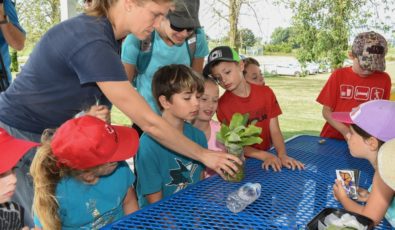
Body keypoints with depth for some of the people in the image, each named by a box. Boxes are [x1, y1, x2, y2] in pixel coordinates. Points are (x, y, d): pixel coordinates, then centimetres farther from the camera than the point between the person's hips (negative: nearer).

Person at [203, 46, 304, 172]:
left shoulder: (266, 93, -1)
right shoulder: (222, 104, -8)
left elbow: (275, 131, -2)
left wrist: (282, 154, -18)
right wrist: (264, 156, -19)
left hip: (268, 154, 1)